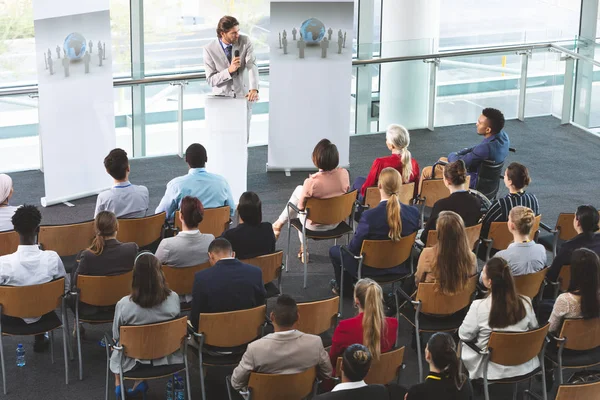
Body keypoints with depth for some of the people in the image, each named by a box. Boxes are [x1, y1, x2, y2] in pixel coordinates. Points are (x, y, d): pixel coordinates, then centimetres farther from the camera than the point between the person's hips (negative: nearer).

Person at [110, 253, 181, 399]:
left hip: (135, 362, -2)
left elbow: (116, 336, -11)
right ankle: (140, 383, 30)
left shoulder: (124, 305, -28)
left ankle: (118, 384, 35)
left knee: (115, 348, 32)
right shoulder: (173, 298, -22)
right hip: (166, 357, 2)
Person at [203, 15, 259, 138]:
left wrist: (254, 89, -35)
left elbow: (252, 66, -19)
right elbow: (211, 80, -12)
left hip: (243, 95, 1)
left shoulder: (245, 41, -10)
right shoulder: (209, 49, -14)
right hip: (222, 96, -1)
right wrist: (229, 70, -28)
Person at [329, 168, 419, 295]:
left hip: (370, 269, -5)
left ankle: (344, 288, 44)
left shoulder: (369, 216, -33)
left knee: (334, 251, 23)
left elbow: (354, 247, -20)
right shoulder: (413, 212, -19)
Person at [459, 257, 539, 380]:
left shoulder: (479, 307, -24)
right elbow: (534, 328, 5)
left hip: (492, 371, -4)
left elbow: (464, 335, -9)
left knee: (464, 346, 23)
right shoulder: (525, 302, -14)